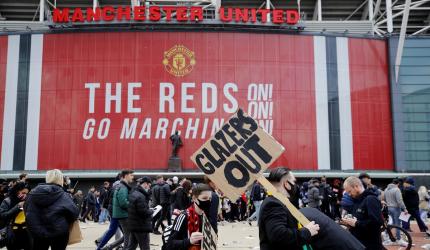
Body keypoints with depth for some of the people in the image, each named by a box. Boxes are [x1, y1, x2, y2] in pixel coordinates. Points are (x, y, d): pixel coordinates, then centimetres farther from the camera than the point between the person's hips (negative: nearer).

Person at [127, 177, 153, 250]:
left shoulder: (133, 194, 10)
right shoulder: (140, 196, -22)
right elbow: (144, 212, -24)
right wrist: (151, 211, -6)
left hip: (133, 225, 9)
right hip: (141, 226, -9)